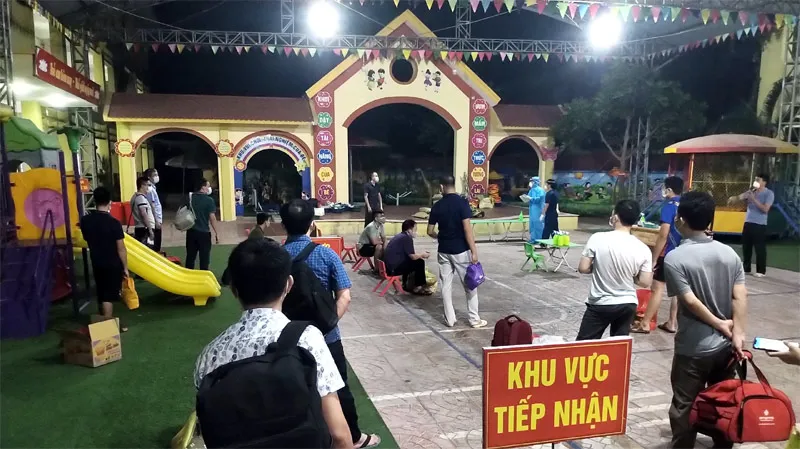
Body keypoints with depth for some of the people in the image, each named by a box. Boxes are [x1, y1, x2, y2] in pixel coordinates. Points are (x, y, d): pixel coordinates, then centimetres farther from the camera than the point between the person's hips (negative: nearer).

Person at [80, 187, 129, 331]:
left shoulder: (85, 220, -4)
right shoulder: (114, 223, -20)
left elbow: (87, 240, 12)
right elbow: (121, 249, -16)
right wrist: (125, 267, -6)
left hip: (96, 264, 5)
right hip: (113, 265, -5)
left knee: (101, 296, 17)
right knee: (108, 297, 3)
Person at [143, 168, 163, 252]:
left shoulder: (153, 188, 13)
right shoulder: (150, 190, -15)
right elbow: (152, 206, -19)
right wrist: (157, 220, -19)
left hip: (157, 219, 10)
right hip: (155, 220, -10)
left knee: (157, 242, 14)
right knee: (155, 243, -4)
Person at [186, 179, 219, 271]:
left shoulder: (190, 198, 5)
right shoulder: (209, 200, -12)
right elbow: (212, 217, -14)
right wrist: (216, 233, -9)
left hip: (191, 231, 5)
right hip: (204, 232, -5)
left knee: (190, 256, 13)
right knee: (204, 258, 4)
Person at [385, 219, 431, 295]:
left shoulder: (399, 236, 15)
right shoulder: (407, 238, -14)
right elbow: (413, 256, -13)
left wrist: (420, 255, 17)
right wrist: (422, 255, 6)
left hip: (389, 266, 10)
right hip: (394, 268, -10)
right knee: (420, 262, -4)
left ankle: (406, 284, 32)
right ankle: (418, 287, 8)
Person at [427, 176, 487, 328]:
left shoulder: (437, 206, 1)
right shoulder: (462, 202, -11)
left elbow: (430, 231, 6)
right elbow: (467, 228, -17)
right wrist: (474, 251, -14)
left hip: (444, 250, 3)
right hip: (461, 250, -3)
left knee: (446, 284, 10)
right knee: (470, 285, 8)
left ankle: (449, 319, 16)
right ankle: (474, 319, 14)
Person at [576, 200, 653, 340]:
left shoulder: (598, 238, -16)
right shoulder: (642, 248, -9)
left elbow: (583, 268, -12)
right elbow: (645, 282, -5)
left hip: (600, 304, -3)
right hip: (628, 305, 3)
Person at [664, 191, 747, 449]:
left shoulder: (674, 258, -17)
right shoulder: (729, 253, -1)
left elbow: (691, 302, -20)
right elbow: (740, 296, -6)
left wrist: (720, 324, -7)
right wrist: (738, 333, -7)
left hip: (693, 349, -5)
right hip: (725, 345, 5)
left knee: (685, 406, 8)